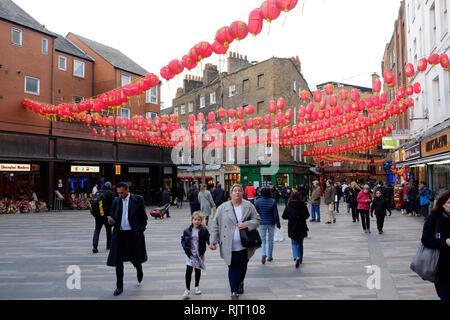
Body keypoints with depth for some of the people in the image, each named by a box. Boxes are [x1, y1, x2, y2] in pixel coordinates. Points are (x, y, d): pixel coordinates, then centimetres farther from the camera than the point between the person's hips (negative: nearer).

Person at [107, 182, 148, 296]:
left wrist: (140, 230, -8)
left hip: (133, 234, -3)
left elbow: (143, 217, 0)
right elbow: (113, 217, 13)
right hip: (119, 234, 3)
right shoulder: (116, 201, 7)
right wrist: (111, 220, -10)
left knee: (135, 257, 8)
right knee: (118, 261, 3)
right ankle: (119, 286, 17)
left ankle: (139, 270, 43)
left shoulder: (138, 199, -3)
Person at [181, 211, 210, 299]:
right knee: (188, 271, -7)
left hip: (199, 254, 0)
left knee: (198, 270, 15)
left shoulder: (204, 231, -7)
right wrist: (185, 248, -13)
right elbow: (183, 240, 3)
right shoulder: (187, 231, -4)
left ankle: (197, 287, 35)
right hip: (190, 254, 0)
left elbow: (208, 239, -10)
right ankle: (187, 289, 5)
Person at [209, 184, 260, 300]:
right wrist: (213, 241, -1)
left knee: (243, 266, 16)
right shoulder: (223, 208, -1)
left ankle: (240, 282, 44)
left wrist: (247, 224, -15)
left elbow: (257, 219, 4)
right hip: (230, 246, -2)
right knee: (233, 268, -1)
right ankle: (234, 292, 11)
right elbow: (215, 225, 2)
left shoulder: (249, 206, 2)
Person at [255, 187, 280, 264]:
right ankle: (269, 257, 19)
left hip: (262, 223, 0)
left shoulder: (258, 201, -7)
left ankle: (263, 254, -14)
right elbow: (276, 214, -8)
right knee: (271, 240, 13)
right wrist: (278, 224, 2)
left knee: (263, 240, 8)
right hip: (271, 223, 0)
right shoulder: (273, 201, -9)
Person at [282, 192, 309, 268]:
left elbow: (284, 216, -6)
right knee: (300, 243, 17)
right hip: (302, 227, 2)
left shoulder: (289, 206, -10)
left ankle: (296, 257, -18)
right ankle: (300, 260, 26)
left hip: (292, 228, -2)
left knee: (294, 243, 7)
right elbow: (307, 216, 2)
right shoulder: (303, 206, -7)